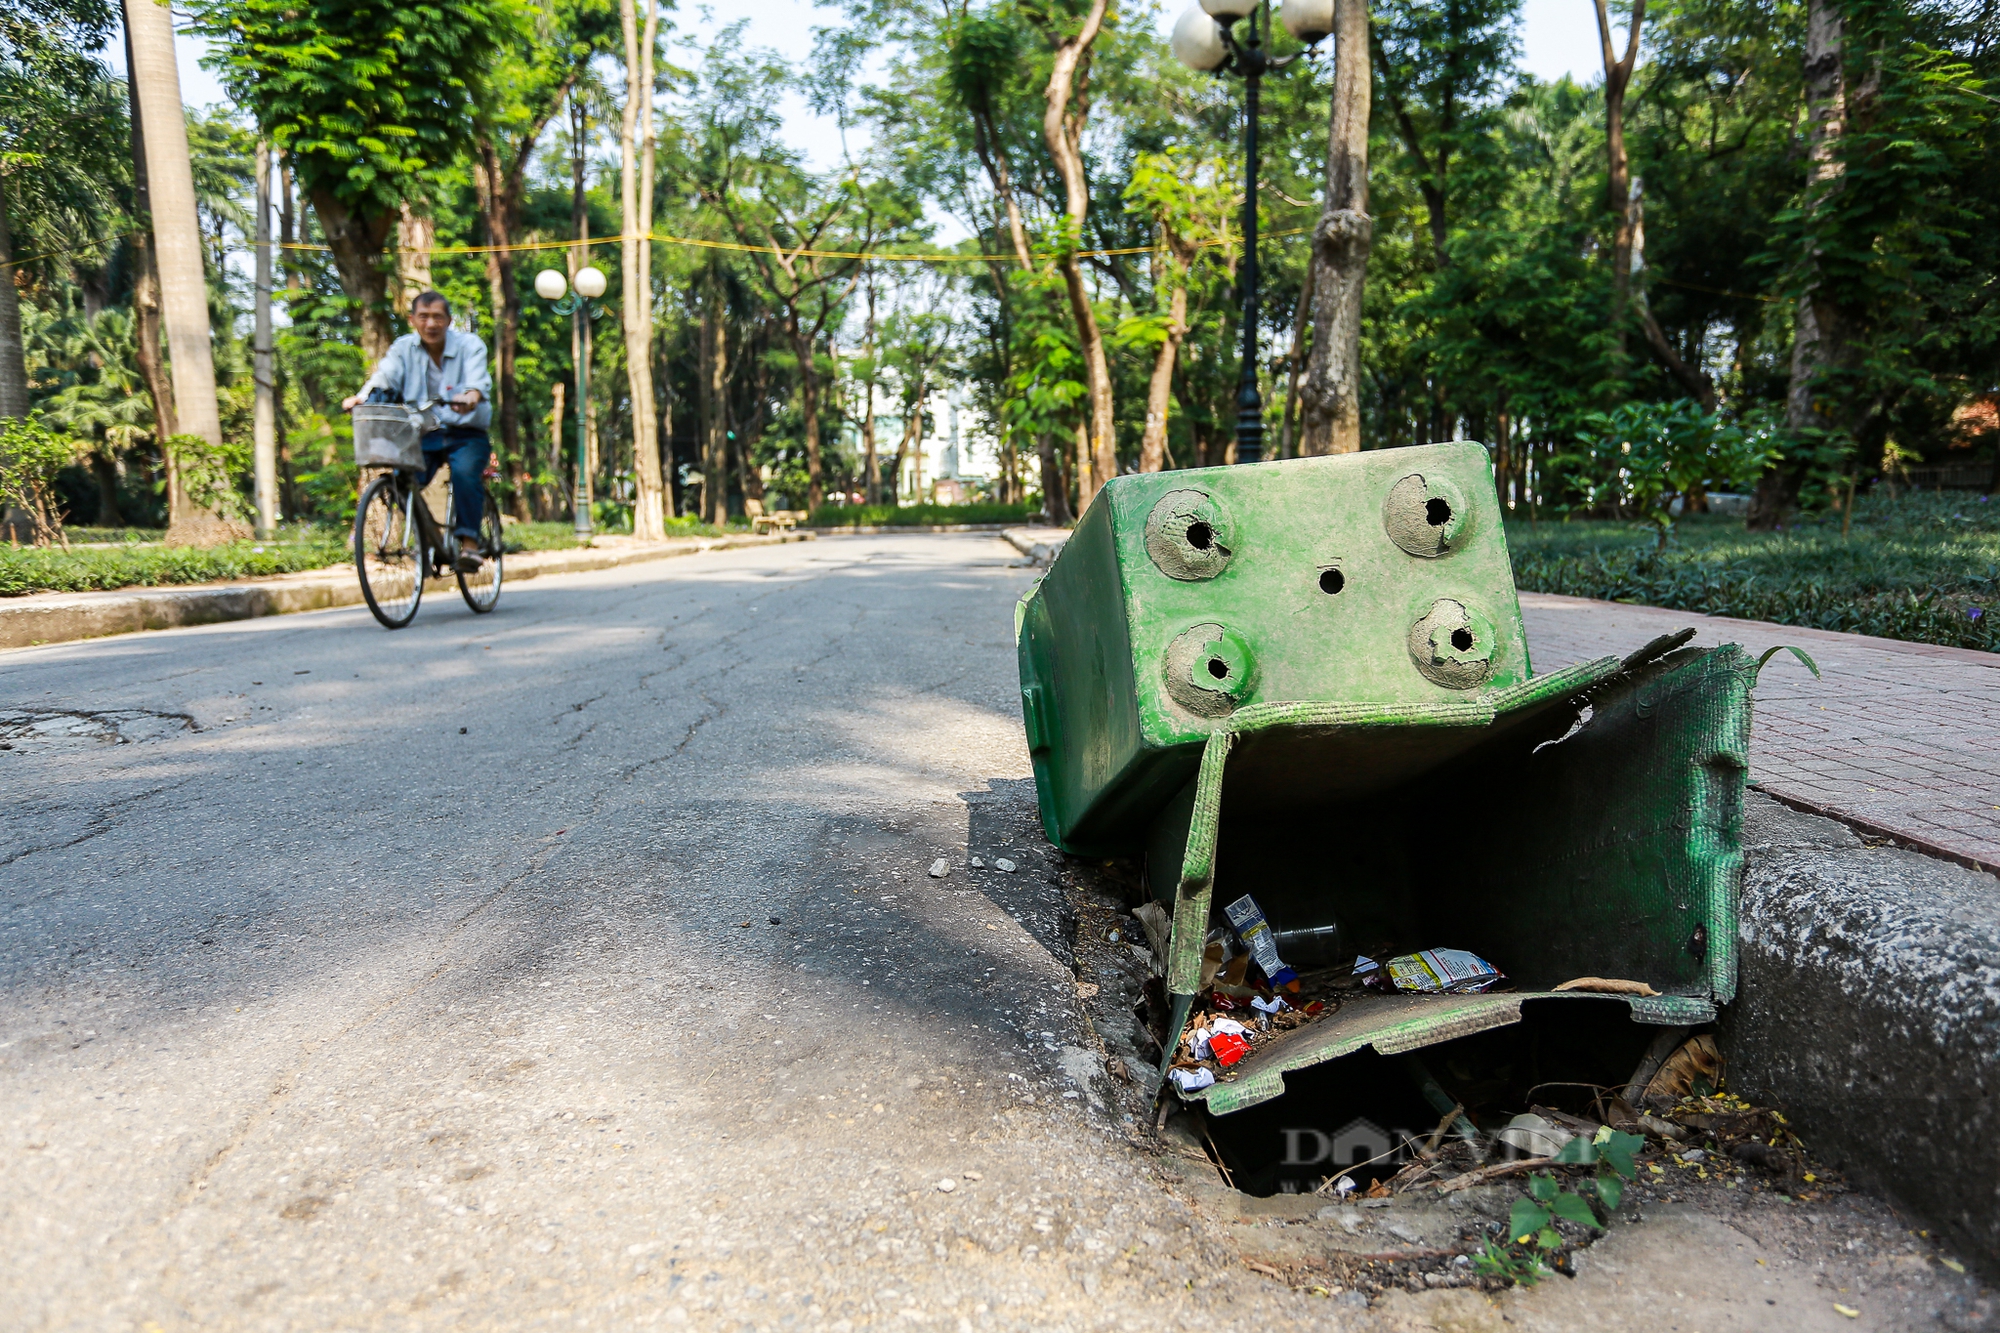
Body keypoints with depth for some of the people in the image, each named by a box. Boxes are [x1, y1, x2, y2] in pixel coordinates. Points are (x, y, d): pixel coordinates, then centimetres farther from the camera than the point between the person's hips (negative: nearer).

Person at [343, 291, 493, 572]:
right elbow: (385, 375, -11)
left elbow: (478, 378, -22)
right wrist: (362, 396, -34)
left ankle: (469, 540, -24)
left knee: (465, 473, -32)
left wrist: (472, 395, -47)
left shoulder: (470, 345, -3)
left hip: (465, 434, -3)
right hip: (422, 434, 3)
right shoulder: (403, 348, 5)